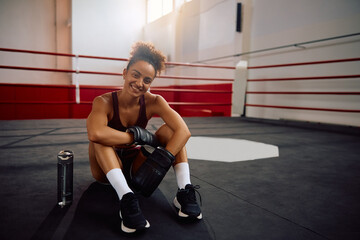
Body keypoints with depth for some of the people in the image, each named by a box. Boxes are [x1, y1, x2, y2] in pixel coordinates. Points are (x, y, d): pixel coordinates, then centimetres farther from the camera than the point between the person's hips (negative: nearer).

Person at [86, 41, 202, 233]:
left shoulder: (153, 102, -13)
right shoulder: (104, 102, -20)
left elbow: (183, 131, -27)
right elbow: (95, 133, -43)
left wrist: (162, 161, -37)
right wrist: (136, 136, -33)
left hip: (136, 166, 3)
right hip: (107, 170, -2)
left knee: (170, 129, -15)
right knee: (99, 136, -31)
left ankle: (184, 192, -23)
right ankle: (126, 199, -40)